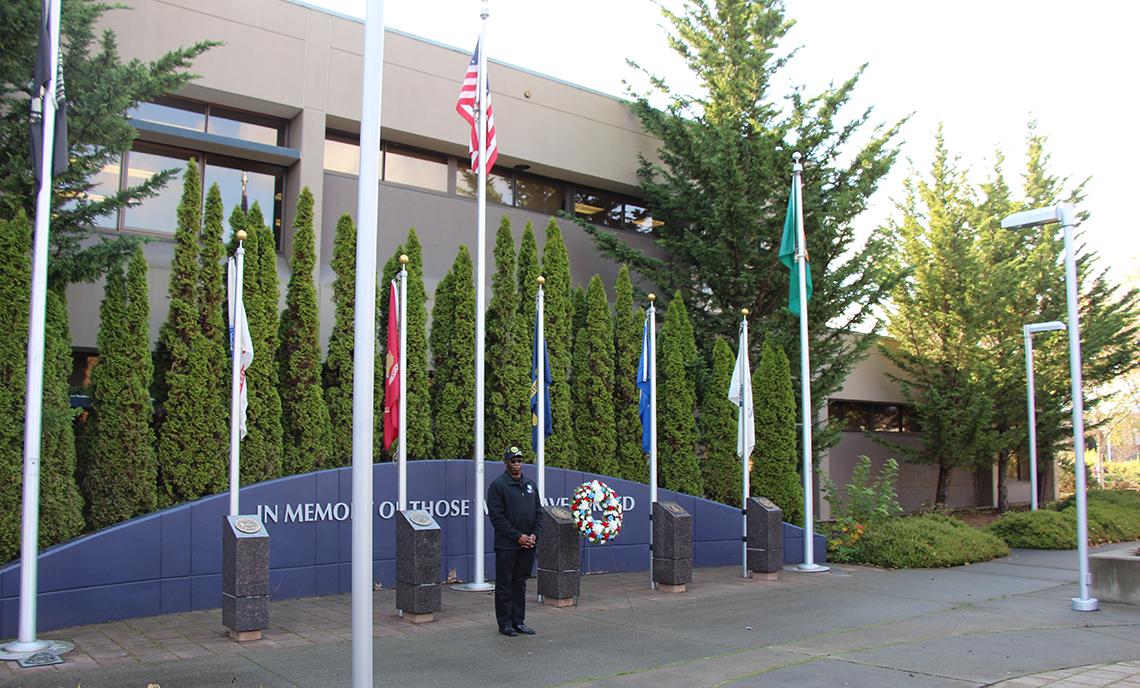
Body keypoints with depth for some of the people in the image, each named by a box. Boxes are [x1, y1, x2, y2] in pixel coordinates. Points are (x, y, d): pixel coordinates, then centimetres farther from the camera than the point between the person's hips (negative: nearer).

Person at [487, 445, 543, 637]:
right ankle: (505, 623, 9)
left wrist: (534, 535, 0)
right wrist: (517, 536, -14)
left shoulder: (530, 485, 13)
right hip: (506, 545, -5)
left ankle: (518, 621, 18)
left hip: (527, 545, 5)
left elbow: (538, 512, 16)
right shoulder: (498, 485, -6)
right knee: (504, 584, 1)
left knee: (520, 583, 11)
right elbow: (496, 516, -11)